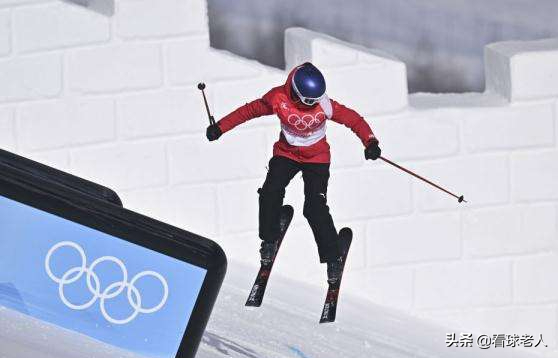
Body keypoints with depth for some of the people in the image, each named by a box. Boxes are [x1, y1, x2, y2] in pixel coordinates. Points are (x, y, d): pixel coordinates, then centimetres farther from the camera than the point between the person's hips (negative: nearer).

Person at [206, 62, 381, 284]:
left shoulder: (324, 105, -25)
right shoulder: (278, 99, -21)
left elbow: (353, 119, -15)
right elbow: (250, 110, -6)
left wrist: (370, 142, -30)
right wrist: (220, 127, -7)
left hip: (317, 158, -2)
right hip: (286, 153, 2)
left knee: (315, 208, -15)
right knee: (270, 194, -17)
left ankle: (333, 258, -1)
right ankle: (269, 240, 9)